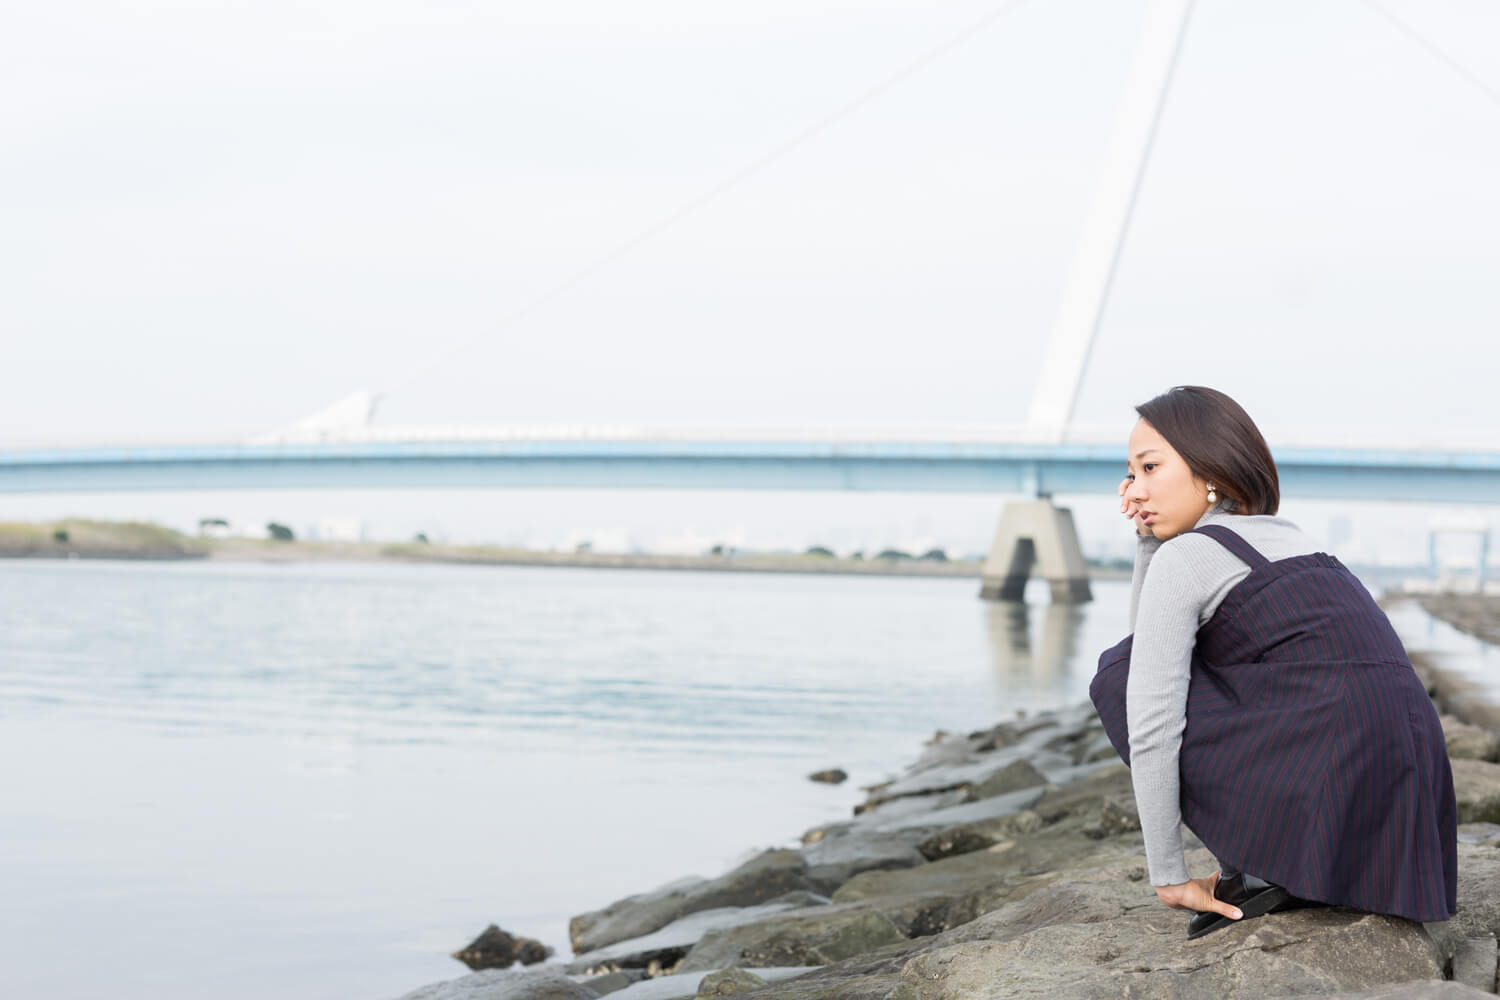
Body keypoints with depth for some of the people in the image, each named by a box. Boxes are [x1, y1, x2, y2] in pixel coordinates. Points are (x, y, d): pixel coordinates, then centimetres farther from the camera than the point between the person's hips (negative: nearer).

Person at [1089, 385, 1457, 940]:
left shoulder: (1185, 555, -2)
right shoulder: (1291, 540, 24)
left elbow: (1151, 725, -8)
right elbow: (1156, 639, 36)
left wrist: (1167, 875, -2)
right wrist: (1148, 538, 24)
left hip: (1327, 803, -9)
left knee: (1119, 674, 7)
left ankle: (1257, 873, 1)